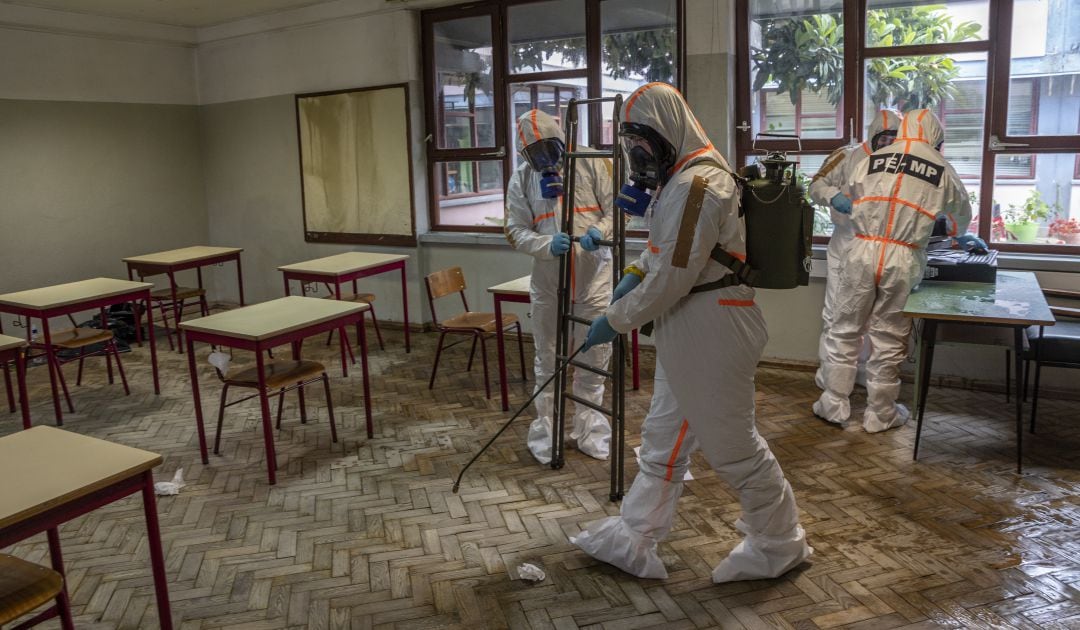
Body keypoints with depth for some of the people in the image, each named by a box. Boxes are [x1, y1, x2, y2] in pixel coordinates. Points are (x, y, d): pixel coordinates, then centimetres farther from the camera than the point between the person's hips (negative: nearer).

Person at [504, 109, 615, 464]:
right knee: (547, 360, 12)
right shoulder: (521, 178, 1)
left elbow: (616, 208, -3)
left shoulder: (590, 164, -4)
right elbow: (515, 232, -2)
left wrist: (599, 230, -25)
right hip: (547, 280, 1)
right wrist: (547, 244, -21)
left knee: (593, 358, 8)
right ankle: (544, 430, 27)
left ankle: (587, 431, 26)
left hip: (594, 277, -1)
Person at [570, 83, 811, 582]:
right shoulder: (680, 177, 13)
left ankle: (779, 545, 26)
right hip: (686, 333, 11)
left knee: (732, 445, 5)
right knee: (663, 437, 16)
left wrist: (614, 320, -14)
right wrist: (635, 273, 7)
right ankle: (634, 541, 28)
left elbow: (672, 280, -24)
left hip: (710, 332, -11)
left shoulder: (696, 186, -21)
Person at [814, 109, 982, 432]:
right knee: (888, 339, 9)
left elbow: (849, 201, 16)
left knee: (844, 330, 12)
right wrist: (959, 236, 47)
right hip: (903, 259, 0)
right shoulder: (941, 168, 9)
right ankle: (880, 414, 20)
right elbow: (961, 213, 24)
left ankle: (834, 404, 17)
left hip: (863, 252, 1)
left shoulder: (871, 160, 8)